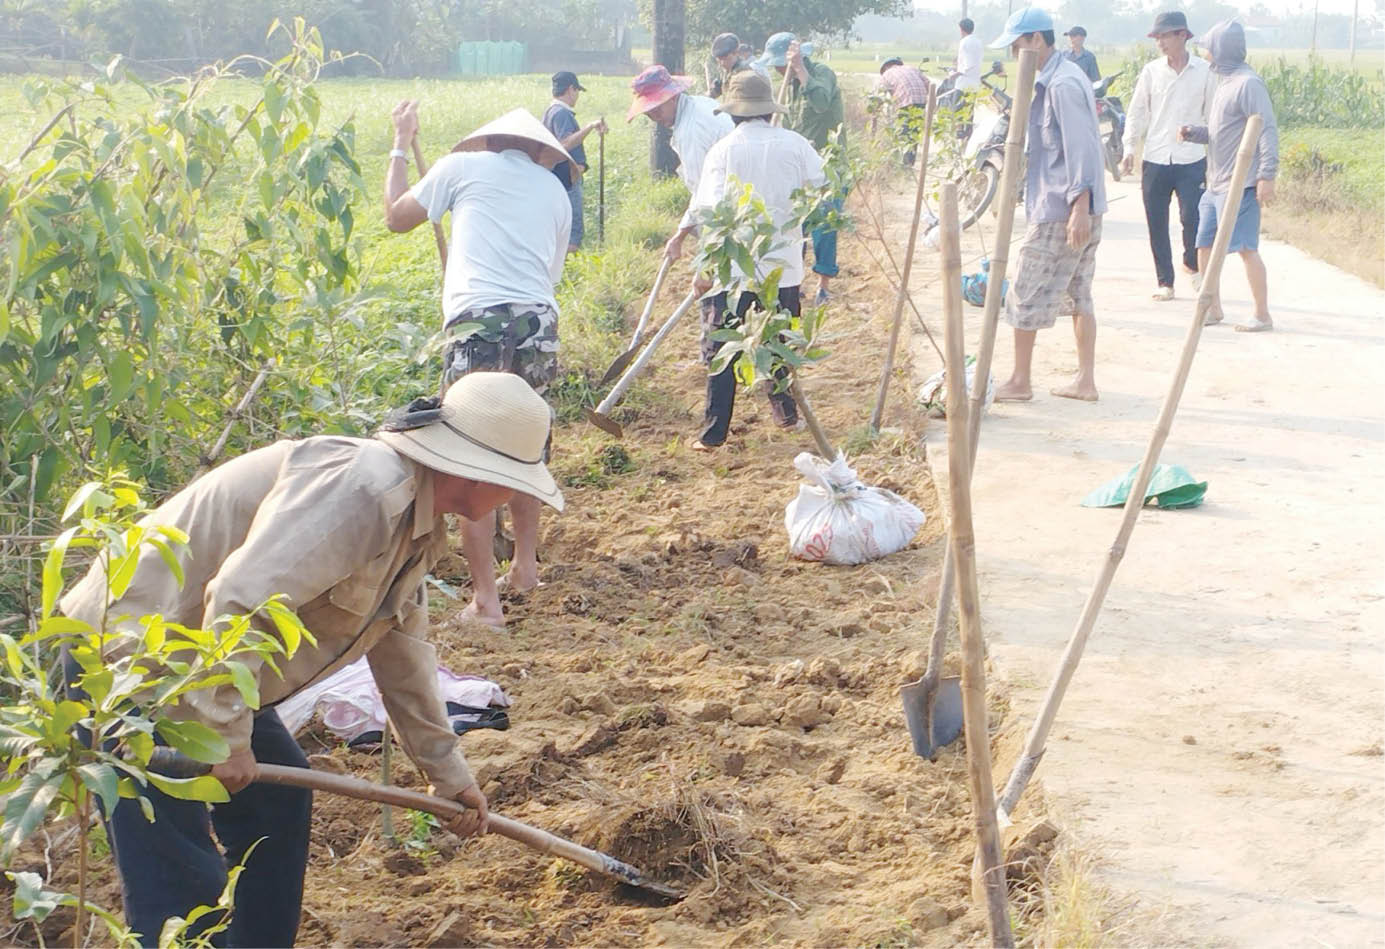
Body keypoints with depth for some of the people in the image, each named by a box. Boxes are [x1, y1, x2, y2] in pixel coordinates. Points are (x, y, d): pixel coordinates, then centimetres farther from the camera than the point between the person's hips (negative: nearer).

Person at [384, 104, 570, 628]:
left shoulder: (465, 165, 11)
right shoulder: (554, 191, 23)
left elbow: (397, 216, 19)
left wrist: (401, 145, 31)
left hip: (480, 322, -5)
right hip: (539, 323, 5)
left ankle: (485, 599, -3)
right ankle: (525, 565, 36)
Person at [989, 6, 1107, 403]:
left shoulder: (1062, 84, -17)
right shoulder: (1052, 80, 14)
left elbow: (1080, 148, -23)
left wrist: (1079, 207, -26)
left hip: (1059, 211, -10)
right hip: (1071, 208, 10)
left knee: (1025, 296, 0)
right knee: (1078, 295, 12)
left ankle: (1019, 382, 9)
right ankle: (1085, 380, 17)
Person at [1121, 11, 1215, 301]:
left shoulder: (1204, 72, 0)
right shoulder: (1151, 71, 4)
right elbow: (1137, 112, 8)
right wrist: (1129, 149, -1)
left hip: (1191, 160, -2)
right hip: (1155, 159, 2)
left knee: (1192, 218, -7)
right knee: (1156, 223, 4)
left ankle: (1192, 264, 22)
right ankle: (1164, 281, 16)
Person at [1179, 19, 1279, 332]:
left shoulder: (1248, 84, -14)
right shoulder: (1224, 82, 15)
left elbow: (1268, 130, -18)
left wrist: (1267, 176, -22)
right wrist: (1193, 132, 2)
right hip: (1215, 185, 10)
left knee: (1246, 248, -5)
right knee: (1205, 245, 12)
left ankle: (1262, 316, 3)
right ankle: (1213, 309, 24)